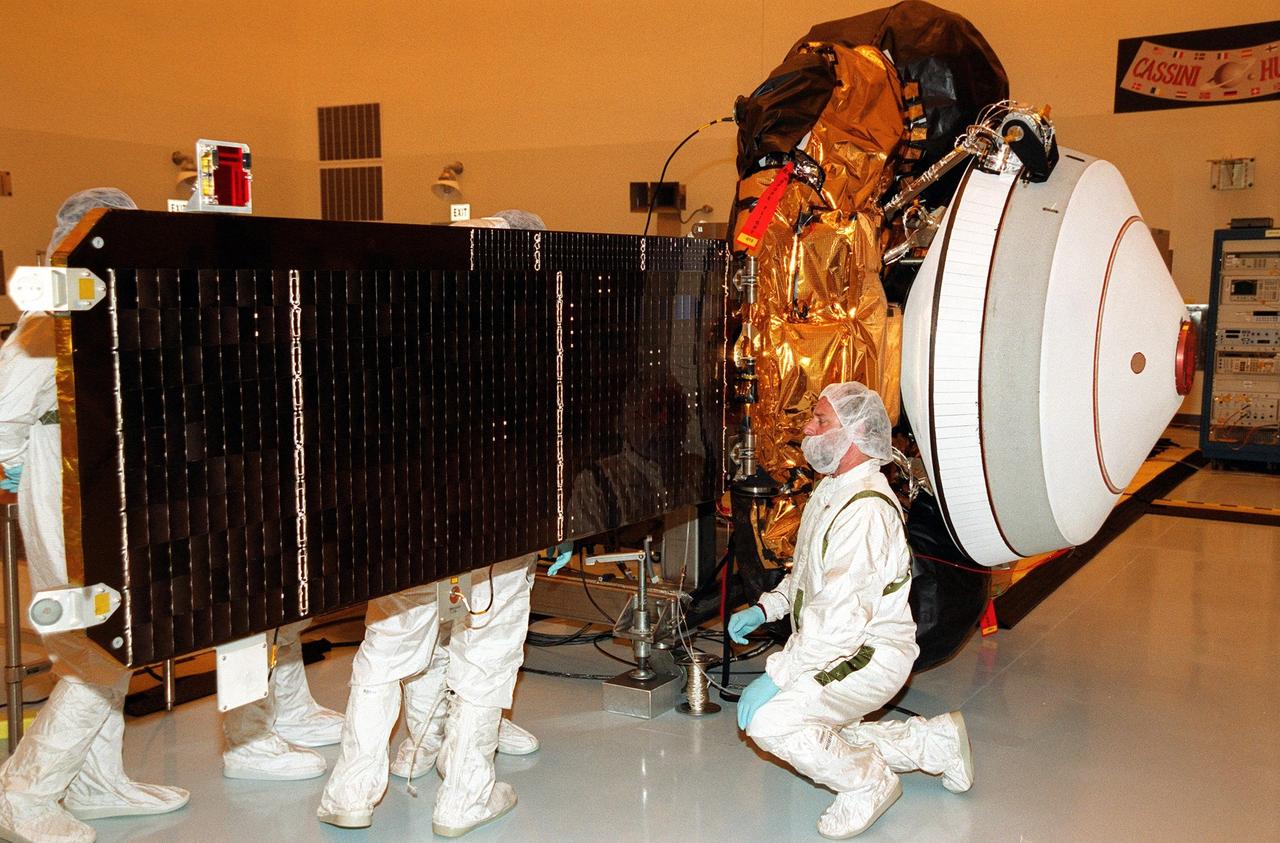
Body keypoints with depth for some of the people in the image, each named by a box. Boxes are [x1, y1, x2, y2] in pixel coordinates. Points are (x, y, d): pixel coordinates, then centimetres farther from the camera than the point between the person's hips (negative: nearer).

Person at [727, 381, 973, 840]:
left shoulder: (865, 510, -26)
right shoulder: (830, 490, 9)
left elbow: (842, 618, -32)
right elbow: (807, 572, 23)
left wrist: (776, 676, -30)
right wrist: (764, 608, 9)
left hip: (869, 657, -10)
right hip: (837, 648, 10)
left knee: (770, 720, -23)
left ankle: (868, 784, -1)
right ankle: (936, 743, 25)